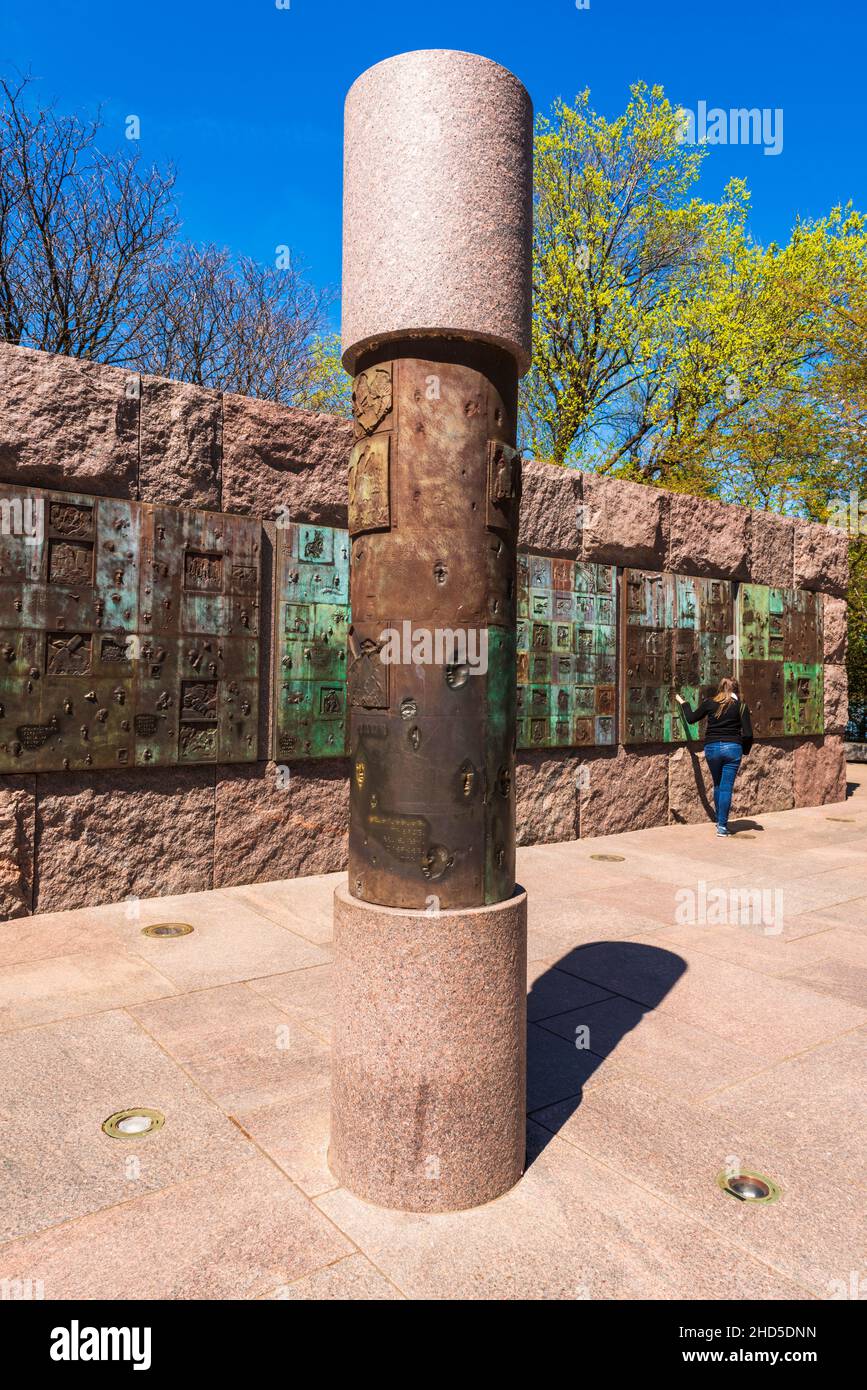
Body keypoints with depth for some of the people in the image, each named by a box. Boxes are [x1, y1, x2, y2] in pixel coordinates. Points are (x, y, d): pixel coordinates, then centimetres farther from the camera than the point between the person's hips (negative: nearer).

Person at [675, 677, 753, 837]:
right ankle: (722, 826, -1)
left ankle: (719, 821, 29)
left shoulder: (710, 703, 2)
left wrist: (683, 703, 31)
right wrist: (745, 750, 12)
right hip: (732, 748, -2)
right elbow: (748, 734, -6)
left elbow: (691, 719, 15)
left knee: (718, 786, 19)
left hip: (712, 748, 2)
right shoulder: (741, 706, -1)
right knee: (726, 787, 0)